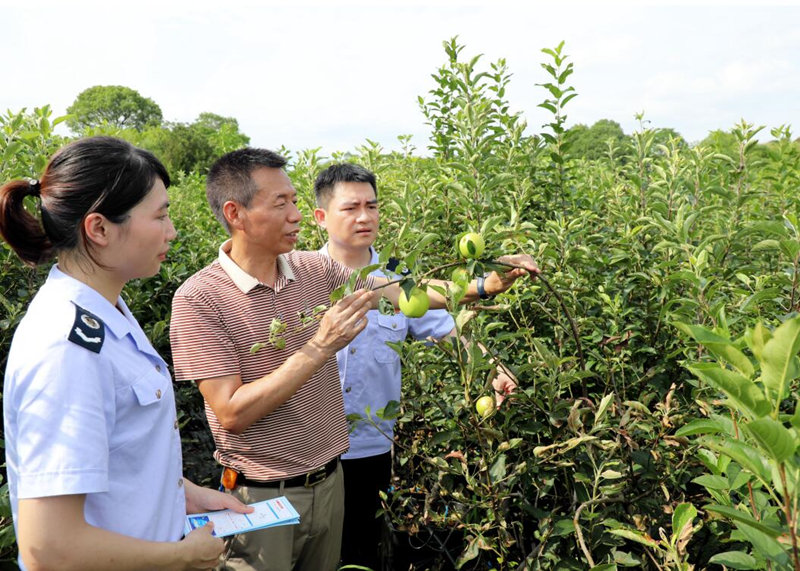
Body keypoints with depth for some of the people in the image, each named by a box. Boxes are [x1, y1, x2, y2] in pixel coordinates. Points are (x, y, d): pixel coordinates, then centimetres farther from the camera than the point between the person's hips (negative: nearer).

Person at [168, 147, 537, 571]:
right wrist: (320, 347, -26)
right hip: (262, 497, -5)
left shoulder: (316, 269, -2)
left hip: (330, 481, 5)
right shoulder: (199, 299, -17)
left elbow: (403, 292, 0)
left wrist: (485, 285, -12)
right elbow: (231, 413, -21)